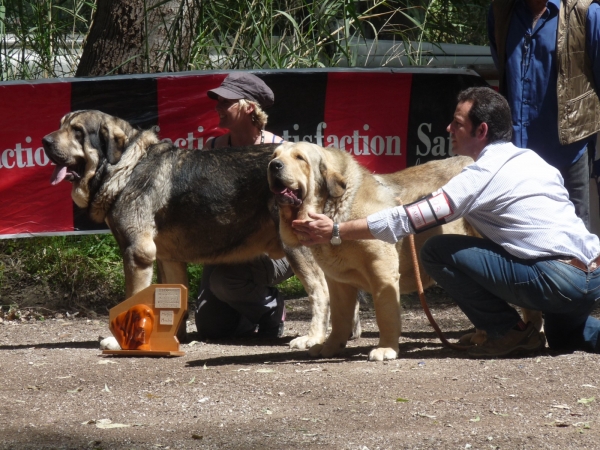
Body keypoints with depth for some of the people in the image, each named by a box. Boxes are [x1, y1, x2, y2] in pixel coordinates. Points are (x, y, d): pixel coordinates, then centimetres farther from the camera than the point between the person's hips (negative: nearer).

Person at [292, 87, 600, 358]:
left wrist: (336, 231, -3)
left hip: (558, 279, -9)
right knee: (562, 338, 40)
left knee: (437, 252, -7)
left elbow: (407, 220, -9)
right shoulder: (530, 159, 18)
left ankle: (510, 332, 0)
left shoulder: (484, 174, -7)